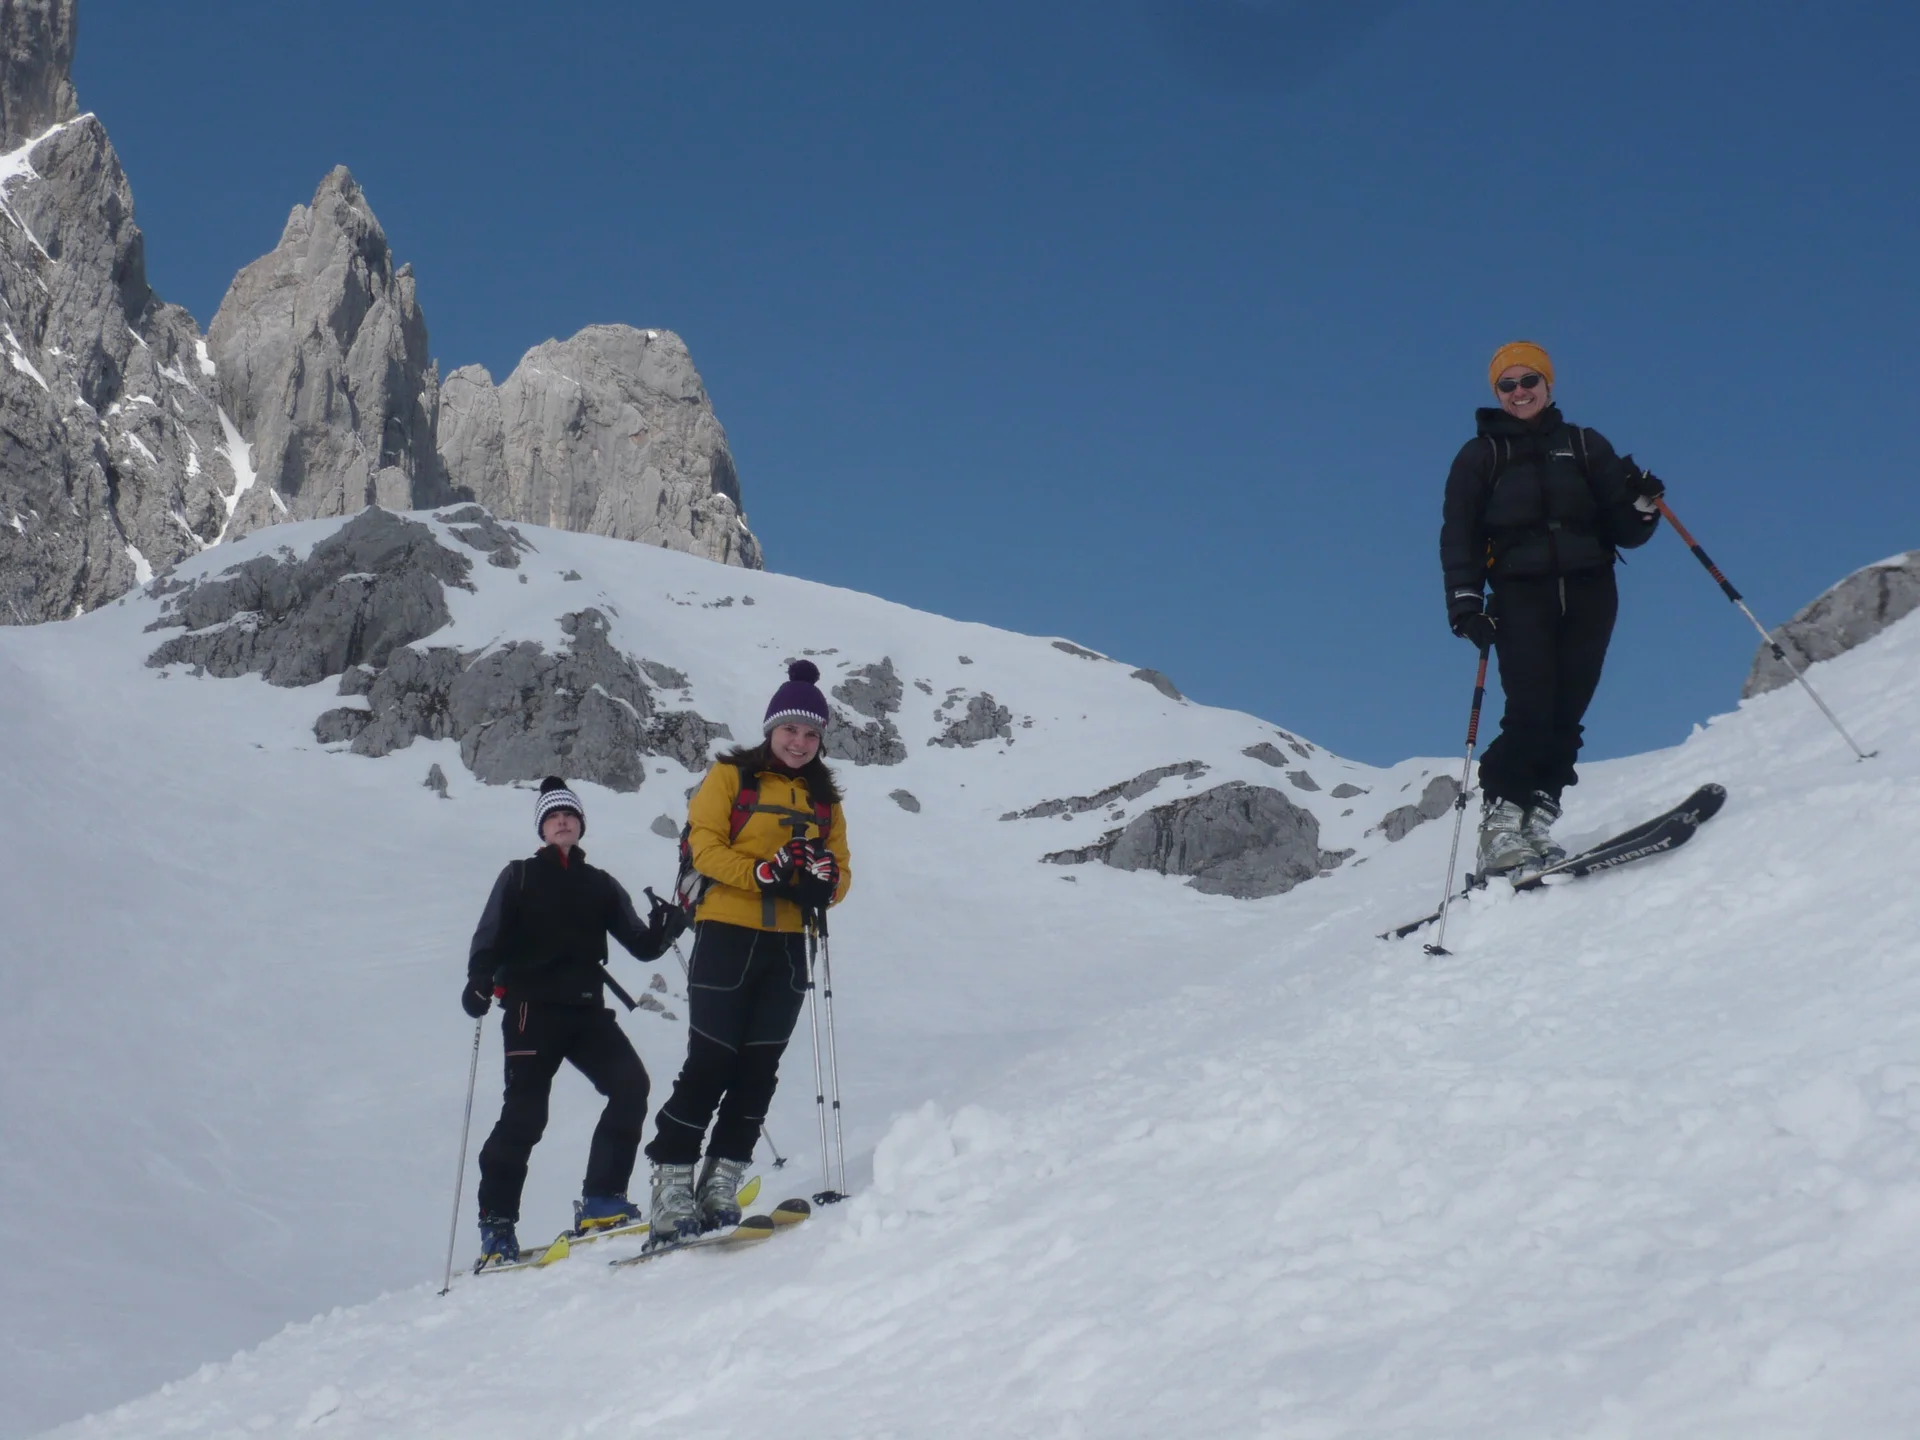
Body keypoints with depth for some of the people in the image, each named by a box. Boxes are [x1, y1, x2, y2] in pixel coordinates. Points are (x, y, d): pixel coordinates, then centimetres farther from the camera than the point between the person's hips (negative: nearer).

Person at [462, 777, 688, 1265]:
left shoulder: (600, 885, 19)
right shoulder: (519, 877, 11)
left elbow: (640, 945, 13)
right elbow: (490, 938, -1)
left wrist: (663, 930, -10)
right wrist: (479, 982, -21)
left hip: (586, 1009, 3)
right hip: (533, 1008, -3)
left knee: (630, 1083, -17)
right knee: (525, 1114, -10)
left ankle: (601, 1200, -11)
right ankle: (496, 1224, -1)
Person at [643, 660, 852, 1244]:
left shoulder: (824, 799, 17)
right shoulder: (731, 777, 4)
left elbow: (840, 870, 14)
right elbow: (704, 845, -7)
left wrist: (825, 883, -10)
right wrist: (766, 874, -19)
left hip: (787, 948, 5)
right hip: (728, 936, -5)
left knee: (759, 1070, 4)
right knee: (710, 1065, -8)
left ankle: (720, 1186, 10)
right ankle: (672, 1188, -4)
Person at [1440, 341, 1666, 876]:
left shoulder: (1586, 446, 17)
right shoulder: (1479, 456, 15)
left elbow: (1626, 532, 13)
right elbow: (1459, 536, 6)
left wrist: (1641, 504, -9)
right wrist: (1465, 602, -8)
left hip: (1589, 593, 2)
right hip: (1521, 595, -2)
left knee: (1566, 714, -8)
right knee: (1531, 712, -17)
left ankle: (1536, 819, -9)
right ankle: (1502, 827, -17)